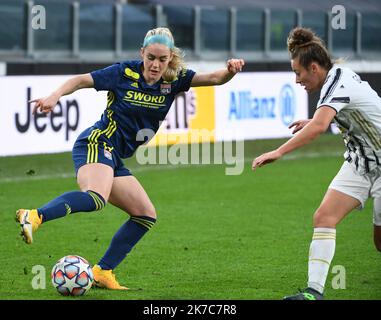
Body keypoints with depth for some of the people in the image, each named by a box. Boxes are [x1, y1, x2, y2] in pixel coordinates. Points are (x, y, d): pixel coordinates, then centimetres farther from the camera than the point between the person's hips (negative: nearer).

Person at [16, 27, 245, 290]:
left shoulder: (174, 80, 5)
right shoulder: (124, 73, -8)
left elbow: (213, 78, -3)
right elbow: (81, 80, -3)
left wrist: (230, 71, -24)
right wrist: (55, 96, -19)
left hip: (115, 159, 8)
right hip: (97, 144, -8)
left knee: (146, 215, 6)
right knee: (96, 197, -36)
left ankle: (102, 273, 5)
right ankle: (34, 217, -52)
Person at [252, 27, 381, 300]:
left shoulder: (339, 82, -24)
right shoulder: (339, 76, 4)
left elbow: (318, 127, -40)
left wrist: (279, 152, -45)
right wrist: (312, 122, 18)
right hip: (359, 162, 9)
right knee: (324, 217, -9)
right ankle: (315, 291, -14)